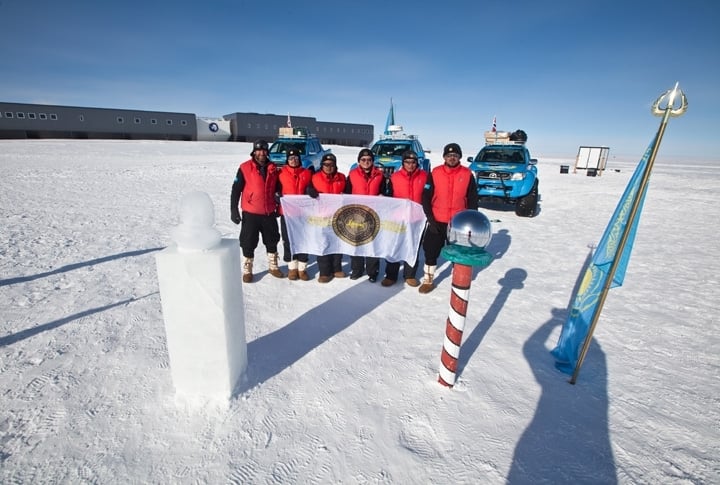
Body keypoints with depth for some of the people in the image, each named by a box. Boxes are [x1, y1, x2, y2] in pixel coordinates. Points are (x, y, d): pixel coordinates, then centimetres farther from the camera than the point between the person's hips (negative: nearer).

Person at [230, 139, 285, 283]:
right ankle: (247, 270, 21)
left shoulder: (273, 168, 5)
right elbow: (236, 190, -6)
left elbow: (277, 188, 17)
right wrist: (234, 210, -9)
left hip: (269, 213, 4)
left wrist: (279, 206, 16)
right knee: (249, 243, 5)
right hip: (250, 213, -4)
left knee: (272, 241, 14)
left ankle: (273, 266, 31)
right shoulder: (245, 168, -7)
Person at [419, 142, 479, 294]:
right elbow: (426, 197, -2)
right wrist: (430, 219, -9)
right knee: (431, 251, 6)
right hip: (437, 222, 0)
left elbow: (473, 200, 4)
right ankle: (428, 280, 22)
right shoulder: (435, 173, -2)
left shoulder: (467, 174, 0)